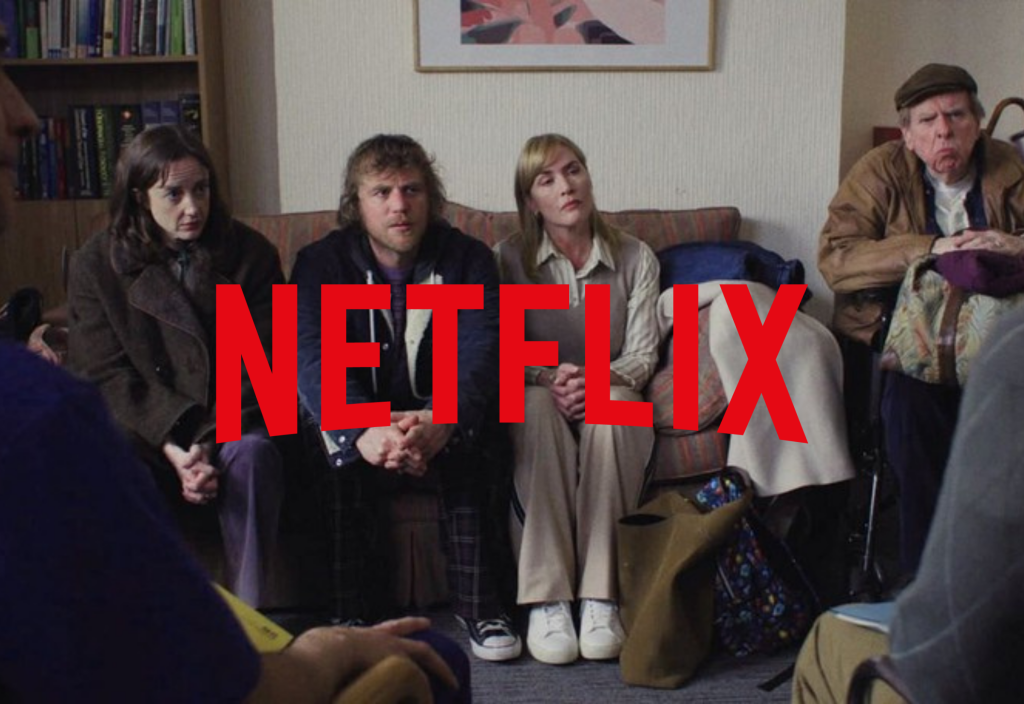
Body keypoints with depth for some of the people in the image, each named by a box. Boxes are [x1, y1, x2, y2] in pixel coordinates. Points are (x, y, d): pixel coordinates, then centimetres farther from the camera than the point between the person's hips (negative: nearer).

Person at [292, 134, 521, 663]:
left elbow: (481, 351, -20)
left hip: (440, 412, 0)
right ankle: (349, 612, -23)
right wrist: (365, 431, -43)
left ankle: (477, 604, -24)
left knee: (464, 439, -31)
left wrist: (442, 421, -44)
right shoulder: (321, 263, -6)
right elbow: (313, 359, -22)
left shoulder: (466, 258, -5)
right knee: (337, 443, -31)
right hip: (355, 415, 0)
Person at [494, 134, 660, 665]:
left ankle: (601, 598, -36)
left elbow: (642, 354, -3)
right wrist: (548, 378, -24)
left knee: (613, 403, -36)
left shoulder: (636, 258, 3)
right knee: (537, 404, -37)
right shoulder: (510, 258, 1)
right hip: (534, 399, 0)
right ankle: (546, 600, -38)